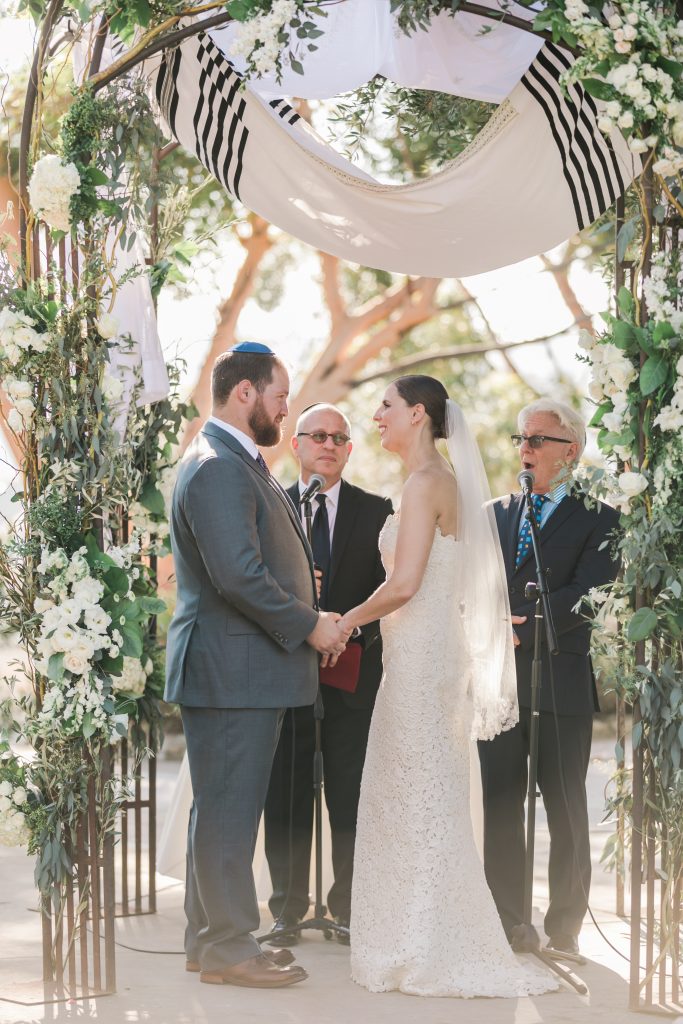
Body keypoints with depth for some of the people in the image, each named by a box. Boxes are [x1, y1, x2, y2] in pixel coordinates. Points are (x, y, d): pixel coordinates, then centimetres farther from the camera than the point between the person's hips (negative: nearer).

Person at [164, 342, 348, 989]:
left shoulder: (235, 463, 17)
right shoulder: (218, 469, -17)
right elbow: (239, 576, -25)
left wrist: (306, 616, 13)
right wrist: (309, 625, -14)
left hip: (243, 667, 11)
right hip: (231, 669, -11)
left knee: (223, 809, 16)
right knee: (229, 810, -3)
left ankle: (210, 939, 25)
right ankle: (227, 949, 4)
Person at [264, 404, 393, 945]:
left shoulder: (377, 511, 7)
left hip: (355, 672, 0)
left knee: (352, 800, 4)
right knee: (285, 800, 4)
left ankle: (349, 909, 14)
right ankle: (287, 910, 13)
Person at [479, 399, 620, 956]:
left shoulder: (599, 519, -2)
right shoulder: (497, 513, 15)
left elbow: (586, 596, -14)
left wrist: (518, 625, -20)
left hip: (562, 684, -4)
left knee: (566, 810, 4)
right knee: (499, 805, 6)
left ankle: (564, 927, 13)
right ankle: (506, 920, 15)